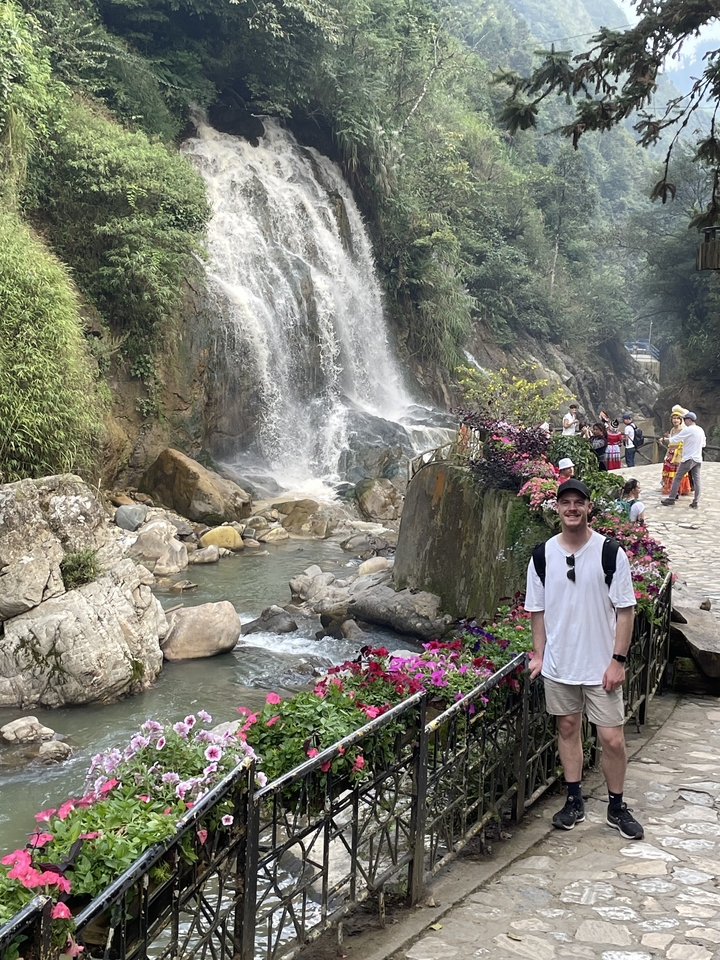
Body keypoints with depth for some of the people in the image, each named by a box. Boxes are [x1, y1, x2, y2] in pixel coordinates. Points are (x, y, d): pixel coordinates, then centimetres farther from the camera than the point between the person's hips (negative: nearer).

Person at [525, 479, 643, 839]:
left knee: (612, 739, 0)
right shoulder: (543, 554, 0)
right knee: (567, 728, 14)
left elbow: (625, 610, -7)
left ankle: (617, 807, 20)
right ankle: (574, 801, 29)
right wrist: (539, 654, 5)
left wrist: (617, 660, -11)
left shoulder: (610, 552, -9)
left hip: (601, 665, -3)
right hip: (559, 664, 3)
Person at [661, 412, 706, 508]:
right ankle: (696, 502, 3)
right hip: (698, 459, 7)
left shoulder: (687, 430, -13)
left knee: (677, 478, 2)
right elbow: (703, 444, 20)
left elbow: (675, 439, -10)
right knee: (696, 480, 5)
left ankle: (671, 499, 4)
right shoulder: (701, 430, 9)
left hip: (688, 458, -7)